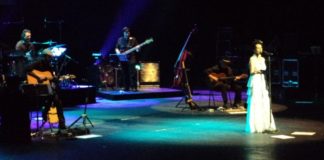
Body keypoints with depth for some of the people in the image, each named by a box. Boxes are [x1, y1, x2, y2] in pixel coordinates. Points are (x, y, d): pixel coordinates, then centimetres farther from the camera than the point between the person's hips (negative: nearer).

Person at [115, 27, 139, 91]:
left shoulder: (133, 39, 5)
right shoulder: (120, 40, 9)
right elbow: (116, 48, 12)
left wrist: (137, 49, -16)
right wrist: (118, 52, -7)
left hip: (131, 58, -2)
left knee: (132, 73, -13)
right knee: (124, 73, 5)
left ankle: (134, 87, -12)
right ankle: (126, 87, 11)